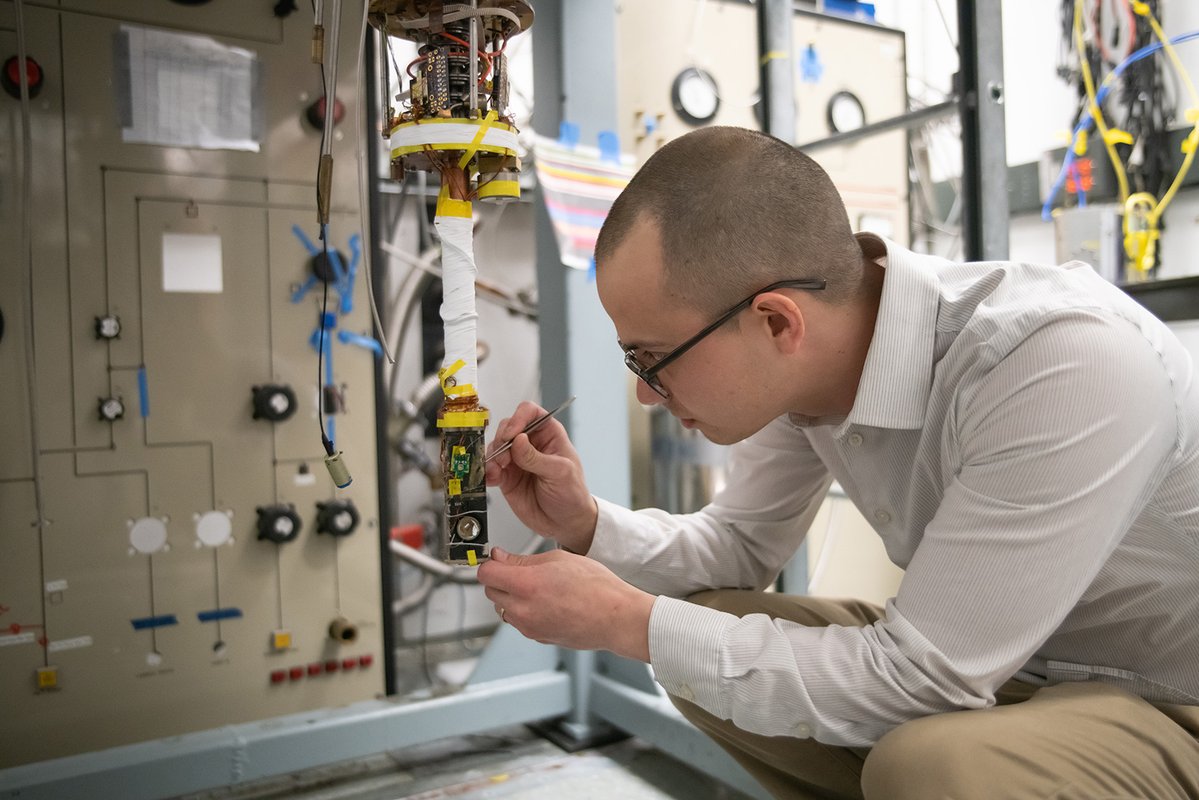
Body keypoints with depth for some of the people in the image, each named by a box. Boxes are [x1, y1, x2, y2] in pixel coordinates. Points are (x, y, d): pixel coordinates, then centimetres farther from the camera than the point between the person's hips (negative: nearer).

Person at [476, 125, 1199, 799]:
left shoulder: (1066, 365, -33)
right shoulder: (794, 361, -10)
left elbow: (921, 680, -29)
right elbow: (743, 546, 3)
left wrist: (629, 621, -24)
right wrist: (586, 525, -15)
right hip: (986, 662, 7)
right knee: (701, 623, -6)